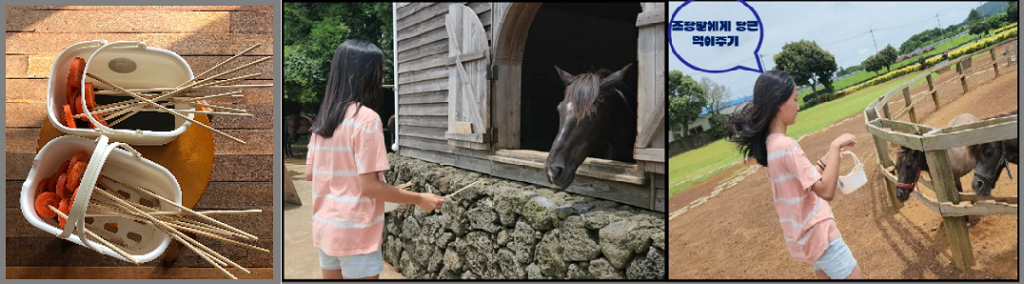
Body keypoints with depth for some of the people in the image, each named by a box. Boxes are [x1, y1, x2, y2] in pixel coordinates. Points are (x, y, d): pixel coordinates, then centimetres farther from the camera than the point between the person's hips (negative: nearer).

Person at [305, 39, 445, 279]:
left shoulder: (324, 118, 7)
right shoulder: (366, 118, -16)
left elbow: (310, 174, 11)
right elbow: (370, 186, -18)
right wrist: (419, 199, -10)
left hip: (326, 228, 7)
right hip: (355, 233, -7)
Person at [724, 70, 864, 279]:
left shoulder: (768, 144, 3)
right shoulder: (786, 145, -24)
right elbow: (826, 191, -27)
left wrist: (825, 160, 7)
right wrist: (835, 146, -24)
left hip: (803, 233, 9)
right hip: (817, 233, -9)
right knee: (855, 276, 2)